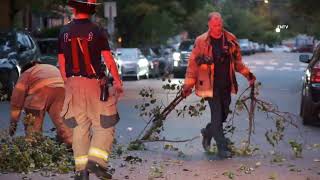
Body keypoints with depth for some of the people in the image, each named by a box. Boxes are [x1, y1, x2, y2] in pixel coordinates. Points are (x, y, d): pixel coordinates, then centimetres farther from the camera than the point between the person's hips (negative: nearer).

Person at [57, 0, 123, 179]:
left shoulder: (64, 32, 3)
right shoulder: (97, 31, -8)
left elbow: (61, 62, 7)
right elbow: (108, 60, -7)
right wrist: (118, 81, 3)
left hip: (73, 83, 4)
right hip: (94, 83, -4)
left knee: (80, 127, 10)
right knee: (104, 125, 6)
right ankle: (96, 160, -9)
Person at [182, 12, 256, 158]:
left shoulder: (230, 40, 5)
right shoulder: (201, 41, -6)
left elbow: (237, 61, 17)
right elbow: (193, 64, -3)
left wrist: (248, 74, 9)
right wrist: (188, 85, -5)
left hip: (226, 85, 4)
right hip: (211, 86, -4)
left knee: (223, 115, 11)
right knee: (217, 116, -6)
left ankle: (207, 133, 38)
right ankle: (222, 147, 2)